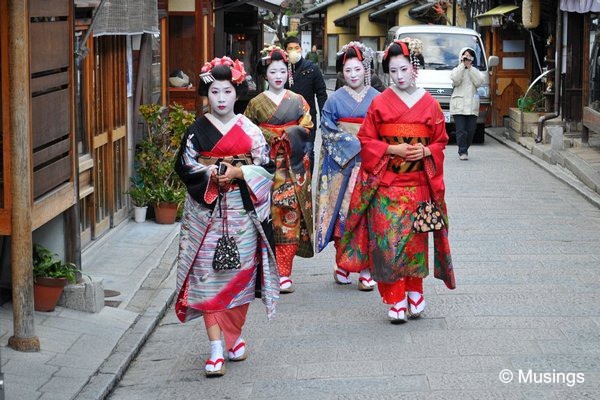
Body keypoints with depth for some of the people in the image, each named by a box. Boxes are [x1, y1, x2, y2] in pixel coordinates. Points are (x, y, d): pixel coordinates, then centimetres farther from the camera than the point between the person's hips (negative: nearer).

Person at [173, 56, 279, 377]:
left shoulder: (249, 130, 5)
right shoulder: (197, 130, 4)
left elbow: (266, 166, 2)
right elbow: (184, 166, 1)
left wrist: (238, 173, -13)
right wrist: (211, 173, -16)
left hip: (242, 210, 1)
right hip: (206, 210, -1)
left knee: (241, 274, 5)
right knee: (208, 275, -7)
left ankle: (235, 336, 23)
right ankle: (216, 348, -8)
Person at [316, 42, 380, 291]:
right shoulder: (335, 99, 6)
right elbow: (328, 130, 1)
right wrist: (354, 145, -9)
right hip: (342, 165, 0)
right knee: (342, 210, -3)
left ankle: (365, 269, -3)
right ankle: (342, 265, 7)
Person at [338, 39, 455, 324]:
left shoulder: (430, 104, 6)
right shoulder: (380, 103, 1)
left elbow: (440, 142, 11)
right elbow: (367, 141, 2)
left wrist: (426, 152, -10)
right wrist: (393, 150, -12)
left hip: (418, 183, 2)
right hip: (386, 185, -1)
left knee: (415, 239, 4)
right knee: (388, 239, -7)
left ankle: (414, 293, 19)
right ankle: (395, 300, -1)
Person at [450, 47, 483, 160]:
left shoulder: (475, 71, 18)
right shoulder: (456, 70, 11)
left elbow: (479, 82, -3)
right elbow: (455, 80, -11)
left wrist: (470, 67, -3)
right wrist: (463, 65, -5)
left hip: (472, 105, 3)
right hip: (458, 105, -3)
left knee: (471, 130, 0)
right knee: (461, 130, -11)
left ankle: (464, 150, 14)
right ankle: (463, 152, -9)